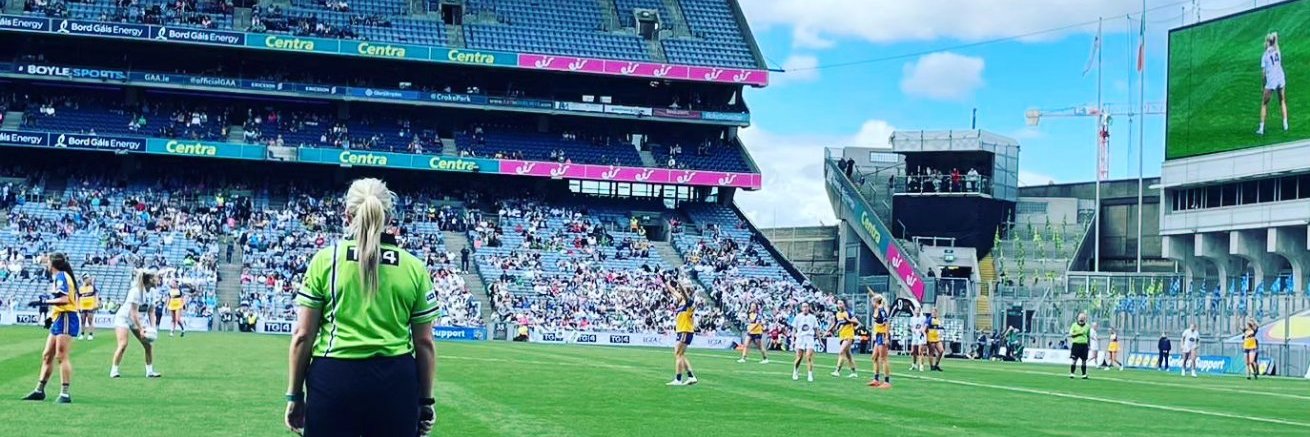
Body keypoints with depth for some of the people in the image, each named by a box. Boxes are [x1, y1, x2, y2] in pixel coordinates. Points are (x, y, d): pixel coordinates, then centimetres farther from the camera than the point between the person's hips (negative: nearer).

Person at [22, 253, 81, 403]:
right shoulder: (57, 277, 18)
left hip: (66, 319, -10)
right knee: (47, 356, 12)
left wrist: (43, 302, -21)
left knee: (61, 357, -11)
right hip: (58, 320, 10)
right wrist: (52, 316, 21)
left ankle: (65, 394, -11)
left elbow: (64, 299, -22)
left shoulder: (61, 276, -11)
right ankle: (39, 390, 18)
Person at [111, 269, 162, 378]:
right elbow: (134, 313, -27)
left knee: (148, 345, -1)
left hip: (136, 320, 7)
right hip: (123, 317, -7)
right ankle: (114, 370, -9)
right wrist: (140, 329, -27)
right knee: (123, 345, -21)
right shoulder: (136, 291, -27)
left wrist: (152, 327, -11)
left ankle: (150, 371, 6)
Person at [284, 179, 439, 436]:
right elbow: (425, 343, 5)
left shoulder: (325, 260, 1)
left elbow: (302, 335, 0)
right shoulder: (414, 268, 4)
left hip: (334, 379, -1)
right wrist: (426, 400, 15)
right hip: (396, 384, 1)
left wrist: (294, 395, 9)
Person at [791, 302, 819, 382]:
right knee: (799, 357, -2)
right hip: (800, 337, 0)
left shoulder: (812, 317, 7)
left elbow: (816, 329, 13)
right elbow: (794, 328, 6)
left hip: (810, 338, 0)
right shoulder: (798, 317, 4)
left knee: (809, 357, -12)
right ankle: (795, 372, 20)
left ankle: (810, 375, -6)